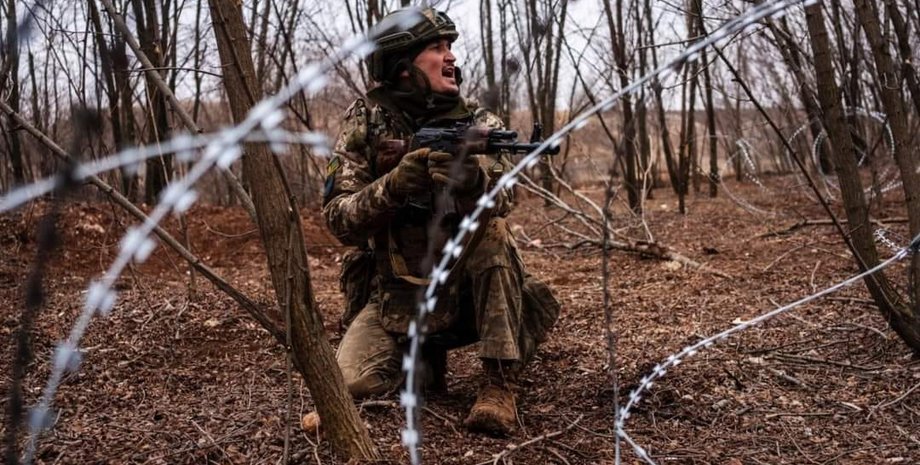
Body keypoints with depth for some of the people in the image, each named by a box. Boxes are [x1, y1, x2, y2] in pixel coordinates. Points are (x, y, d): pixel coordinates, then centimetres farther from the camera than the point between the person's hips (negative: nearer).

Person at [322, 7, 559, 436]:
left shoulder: (476, 123, -5)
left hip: (465, 285, 1)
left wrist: (471, 179, -46)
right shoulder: (365, 123, -6)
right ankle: (424, 359, 11)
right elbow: (339, 219, -13)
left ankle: (500, 383, -22)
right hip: (395, 294, 0)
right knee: (355, 382, -21)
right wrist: (393, 184, -31)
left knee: (492, 230, -29)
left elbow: (498, 202, -23)